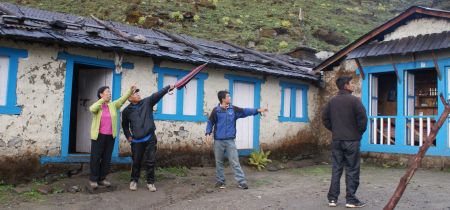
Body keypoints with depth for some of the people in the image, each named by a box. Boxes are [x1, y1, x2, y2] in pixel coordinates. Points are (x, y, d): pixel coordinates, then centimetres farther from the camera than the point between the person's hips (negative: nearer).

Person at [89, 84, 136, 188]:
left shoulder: (113, 105, 10)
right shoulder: (97, 106, 1)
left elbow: (122, 99, -3)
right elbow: (92, 109, -21)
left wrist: (130, 91, -15)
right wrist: (102, 100, -18)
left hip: (110, 136, 4)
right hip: (98, 136, -3)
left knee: (107, 158, 7)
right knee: (96, 157, 1)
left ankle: (102, 178, 18)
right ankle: (93, 179, 11)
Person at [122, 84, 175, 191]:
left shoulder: (147, 102, 0)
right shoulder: (127, 111, 2)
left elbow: (157, 95, -14)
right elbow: (125, 125, 18)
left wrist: (169, 87, -26)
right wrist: (128, 136, 9)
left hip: (150, 138, 0)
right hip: (137, 140, 0)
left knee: (151, 162, 2)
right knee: (136, 162, 9)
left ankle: (150, 182, 14)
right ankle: (134, 180, 27)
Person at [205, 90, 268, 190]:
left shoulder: (233, 109, 4)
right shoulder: (216, 110, -4)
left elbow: (245, 111, 7)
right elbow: (210, 123, 2)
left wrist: (258, 110, 1)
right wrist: (208, 134, -8)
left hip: (230, 141, 2)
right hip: (218, 141, -1)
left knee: (235, 162, 0)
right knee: (219, 162, 9)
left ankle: (242, 182, 0)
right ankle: (220, 181, 22)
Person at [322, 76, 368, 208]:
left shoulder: (332, 101, 8)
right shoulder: (354, 100, -10)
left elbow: (325, 118, 10)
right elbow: (362, 118, -14)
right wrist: (360, 132, 2)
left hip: (336, 140, 5)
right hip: (351, 140, -5)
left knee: (336, 169, 9)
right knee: (352, 170, 2)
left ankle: (332, 198, 10)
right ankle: (351, 199, 4)